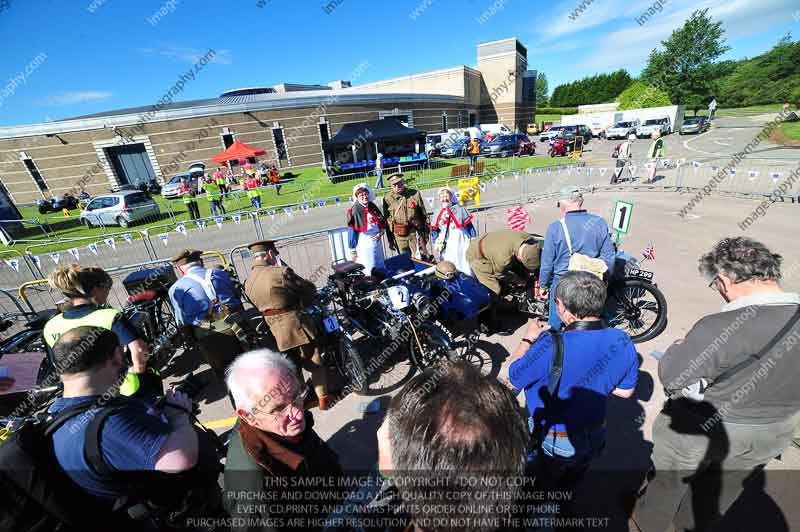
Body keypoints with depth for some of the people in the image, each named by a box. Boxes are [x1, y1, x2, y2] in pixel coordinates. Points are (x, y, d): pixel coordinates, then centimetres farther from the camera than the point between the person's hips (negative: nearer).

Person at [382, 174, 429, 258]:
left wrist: (426, 234, 5)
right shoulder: (387, 198, -2)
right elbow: (386, 219, 5)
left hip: (416, 232, -1)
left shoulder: (415, 194, -2)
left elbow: (424, 215, 5)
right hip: (399, 235, 1)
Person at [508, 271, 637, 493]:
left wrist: (528, 339, -10)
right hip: (594, 437, 5)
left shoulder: (551, 347, -38)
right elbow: (625, 391, -2)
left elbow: (511, 376, -22)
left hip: (552, 443, -5)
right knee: (568, 486, 35)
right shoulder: (622, 342, -19)